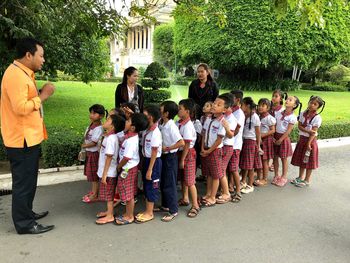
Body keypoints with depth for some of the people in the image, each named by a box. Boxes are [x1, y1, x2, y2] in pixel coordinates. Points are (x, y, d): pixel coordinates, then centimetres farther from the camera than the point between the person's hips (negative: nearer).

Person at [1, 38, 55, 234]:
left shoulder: (24, 73, 14)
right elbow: (20, 107, -26)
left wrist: (41, 94, 5)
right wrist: (42, 96, -18)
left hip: (29, 137, 10)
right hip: (22, 139, -10)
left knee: (29, 180, 21)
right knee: (23, 182, 1)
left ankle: (26, 212, 37)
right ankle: (24, 223, 15)